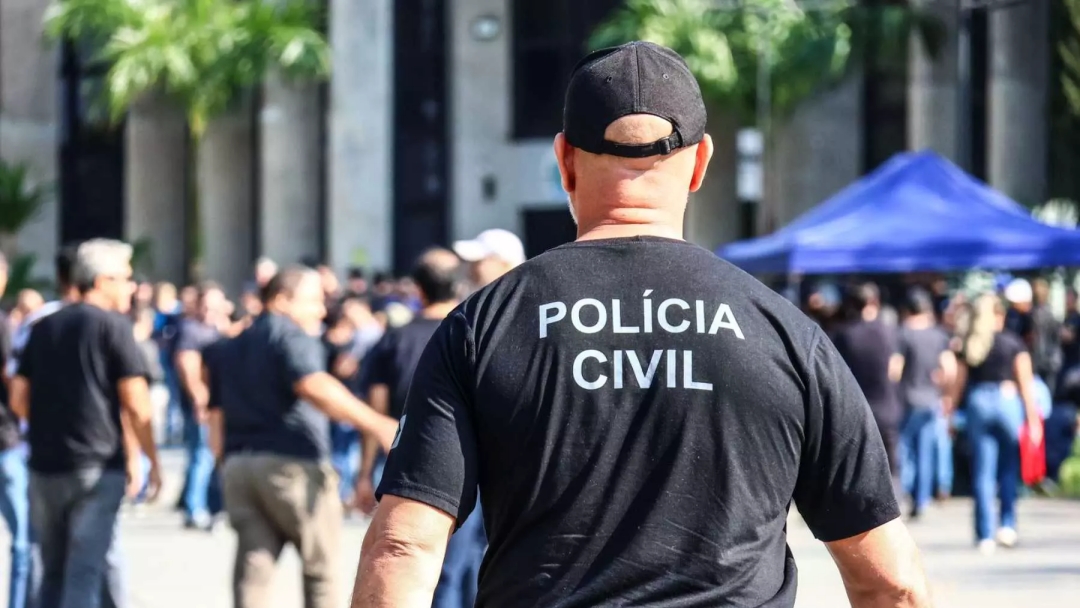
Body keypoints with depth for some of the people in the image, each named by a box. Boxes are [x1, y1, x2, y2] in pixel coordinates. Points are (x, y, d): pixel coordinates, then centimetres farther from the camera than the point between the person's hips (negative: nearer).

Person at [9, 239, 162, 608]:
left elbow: (19, 400, 13)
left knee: (53, 572, 14)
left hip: (45, 466, 5)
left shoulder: (44, 328, 12)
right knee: (85, 573, -6)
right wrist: (150, 459, 2)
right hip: (97, 465, -5)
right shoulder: (112, 326, -5)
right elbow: (136, 405, -8)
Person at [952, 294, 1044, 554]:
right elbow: (1026, 382, -2)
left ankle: (985, 535, 2)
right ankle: (1007, 524, 3)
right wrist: (1033, 416, 2)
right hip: (1007, 400, -1)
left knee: (982, 473, 3)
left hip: (978, 404, 2)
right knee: (1010, 468, 12)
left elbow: (958, 384, 6)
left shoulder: (968, 345, 5)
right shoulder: (1013, 342, 0)